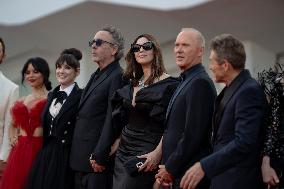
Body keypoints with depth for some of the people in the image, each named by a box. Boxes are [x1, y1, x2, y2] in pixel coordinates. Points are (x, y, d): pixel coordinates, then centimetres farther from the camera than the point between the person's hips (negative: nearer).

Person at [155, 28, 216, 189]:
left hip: (190, 176, -9)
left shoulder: (200, 82, -15)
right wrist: (166, 167, 7)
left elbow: (193, 134, -21)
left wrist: (170, 168, -13)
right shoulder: (187, 81, 16)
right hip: (177, 173, 9)